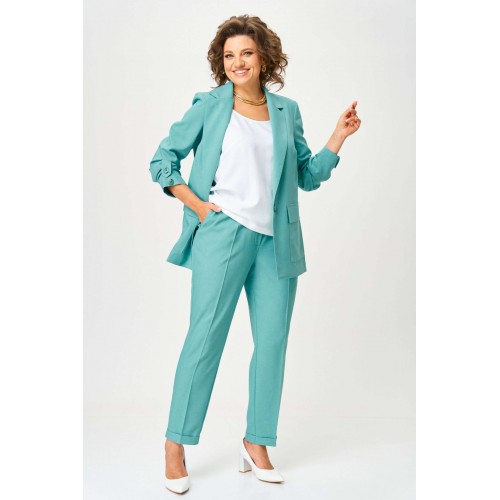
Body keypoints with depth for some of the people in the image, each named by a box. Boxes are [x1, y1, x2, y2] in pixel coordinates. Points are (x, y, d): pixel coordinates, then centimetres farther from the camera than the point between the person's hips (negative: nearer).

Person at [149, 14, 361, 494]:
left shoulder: (287, 111, 14)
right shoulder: (209, 106, 5)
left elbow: (308, 176, 17)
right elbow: (162, 160, 6)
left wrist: (339, 136, 6)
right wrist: (198, 206, -3)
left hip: (276, 240, 4)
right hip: (223, 235, -3)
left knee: (273, 341, 5)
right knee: (205, 338, -4)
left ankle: (256, 444, 19)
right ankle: (176, 446, 9)